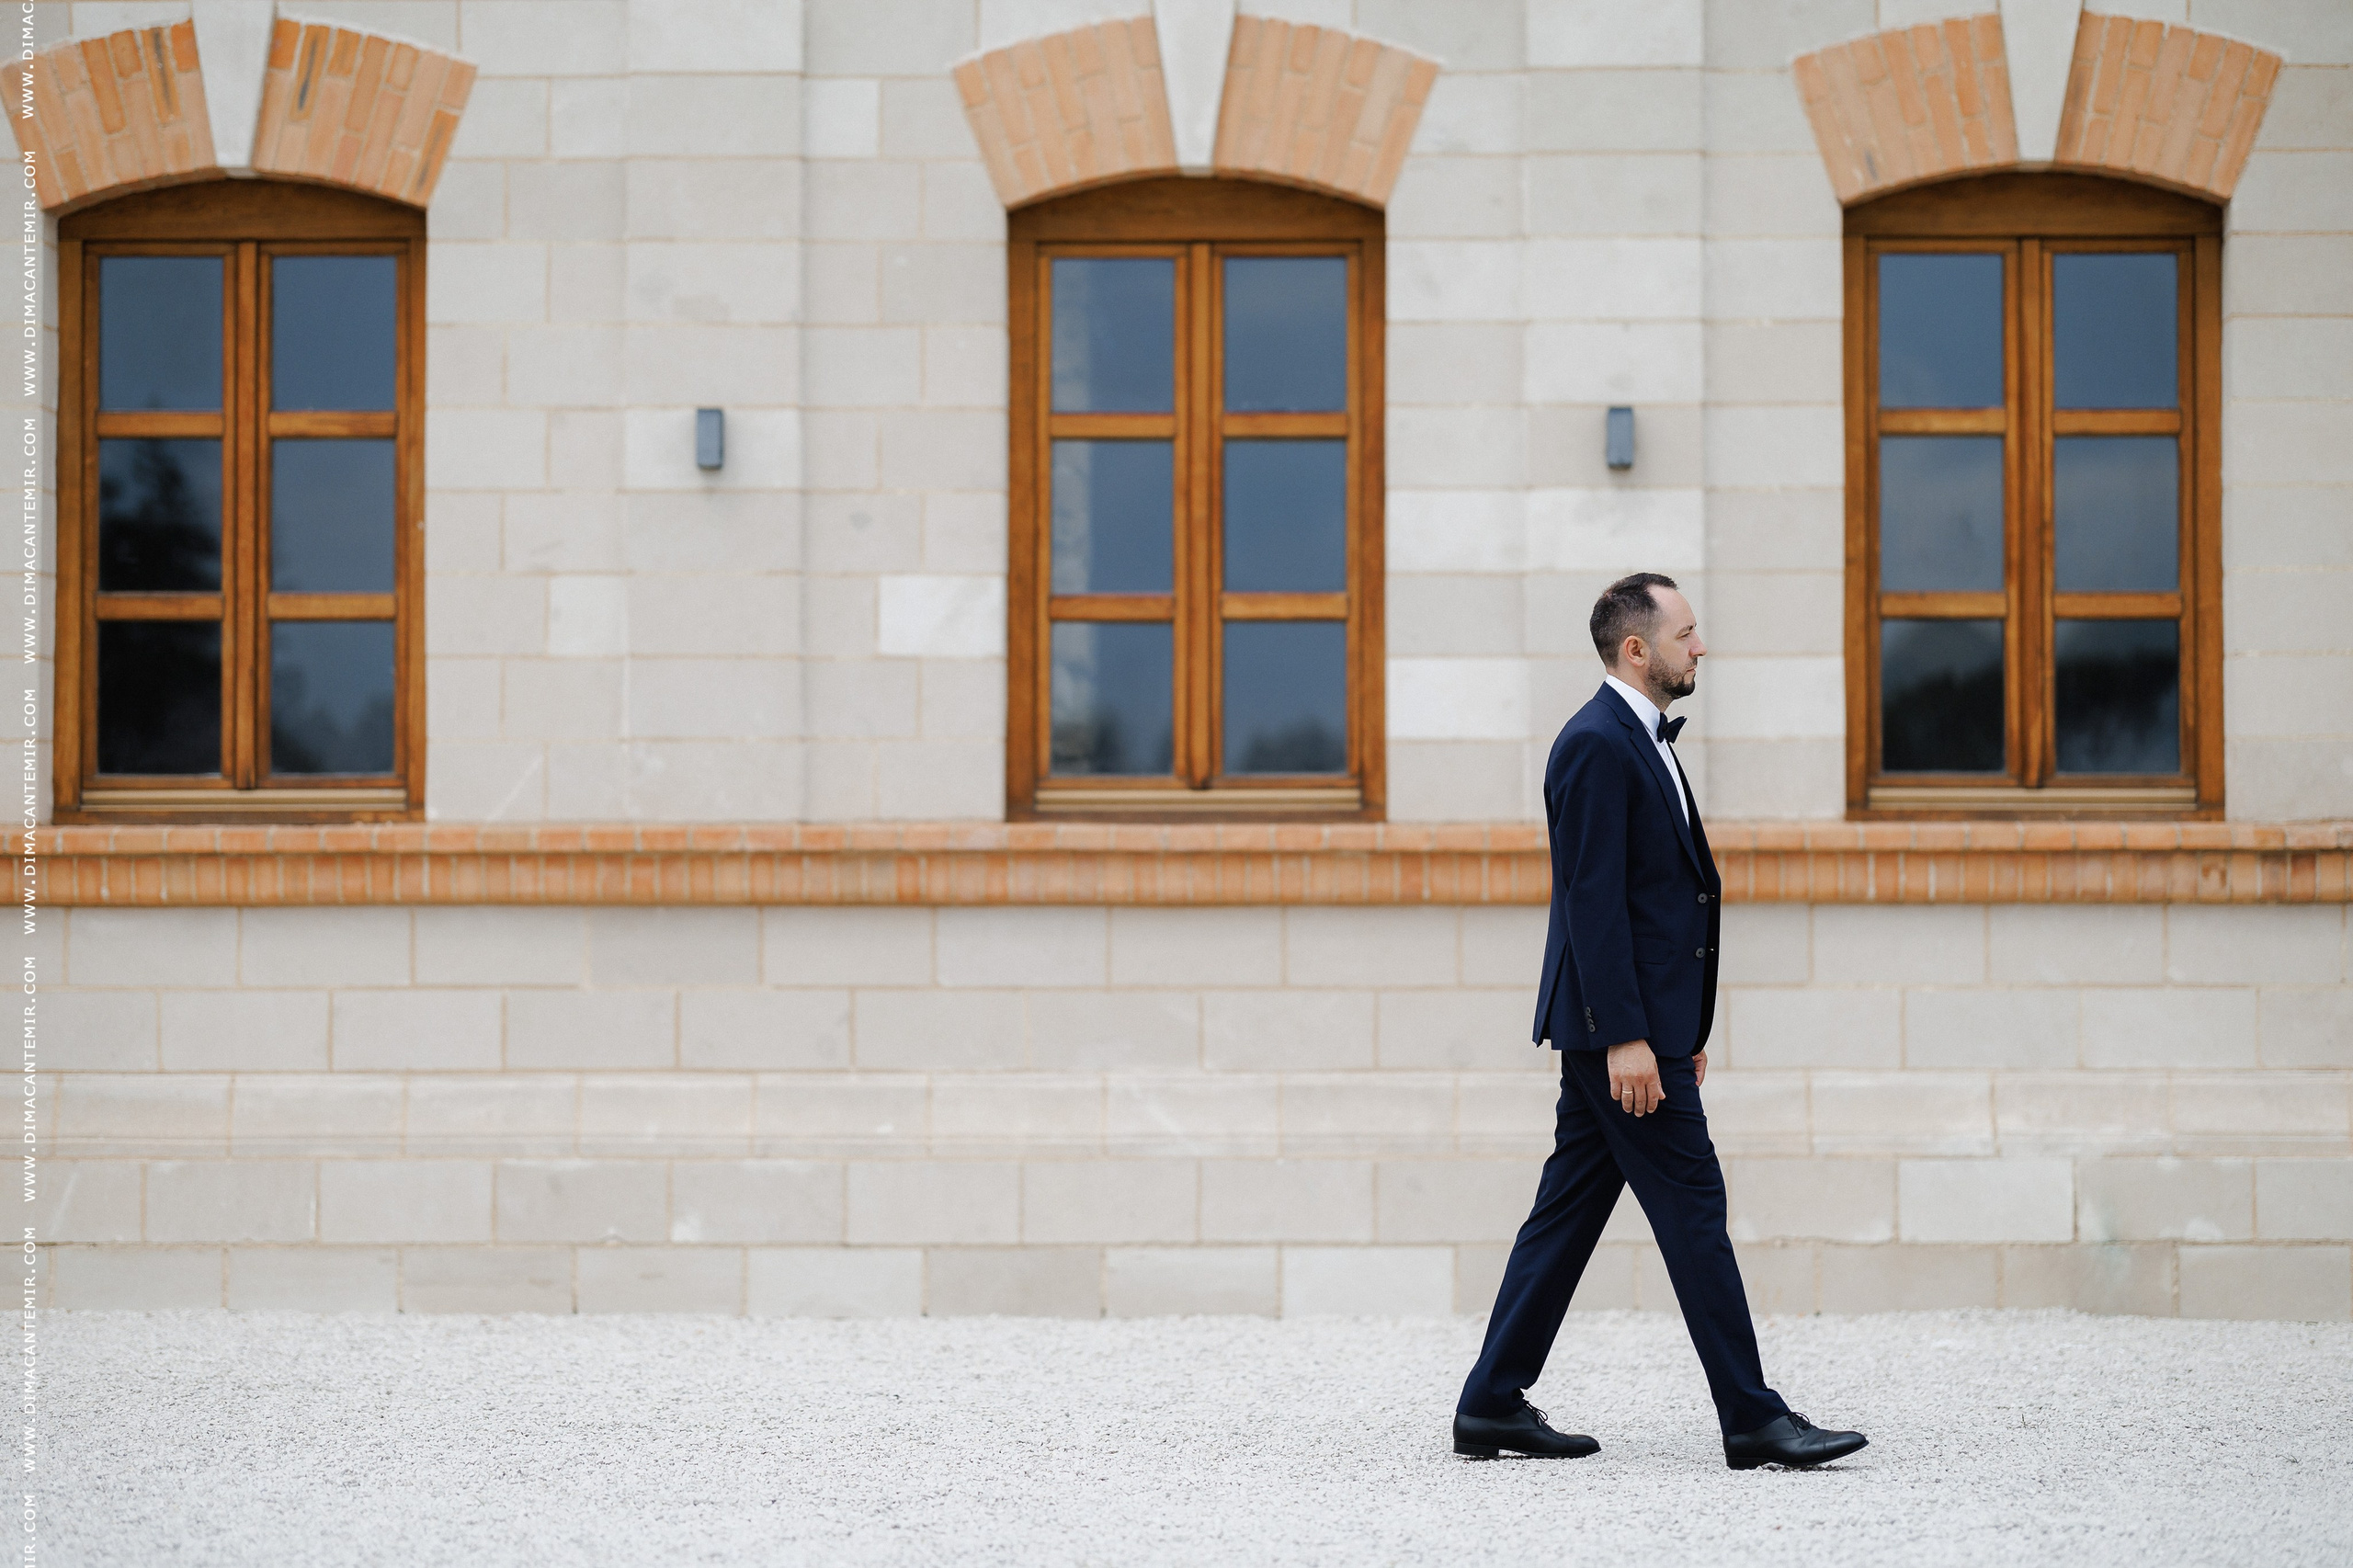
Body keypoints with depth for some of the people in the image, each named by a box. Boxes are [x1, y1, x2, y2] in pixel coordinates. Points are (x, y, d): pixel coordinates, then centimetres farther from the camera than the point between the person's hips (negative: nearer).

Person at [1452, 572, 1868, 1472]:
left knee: (1568, 1213, 10)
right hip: (1618, 1029, -10)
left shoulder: (1640, 741, 18)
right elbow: (1593, 901, -20)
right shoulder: (1597, 746, -14)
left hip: (1637, 1026, 10)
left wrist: (1684, 1030, 21)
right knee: (1692, 1210, -6)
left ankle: (1493, 1405, 14)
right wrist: (1627, 1038, -23)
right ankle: (1752, 1419, -2)